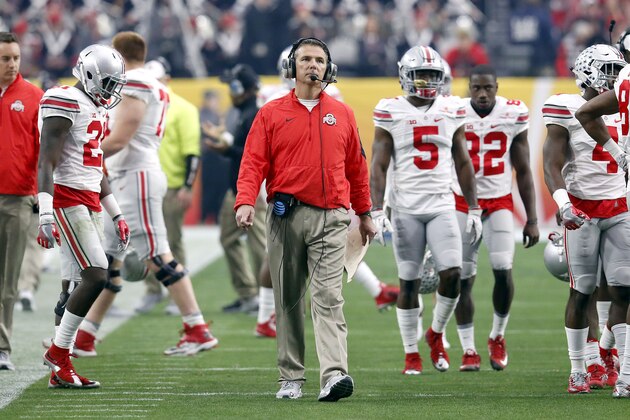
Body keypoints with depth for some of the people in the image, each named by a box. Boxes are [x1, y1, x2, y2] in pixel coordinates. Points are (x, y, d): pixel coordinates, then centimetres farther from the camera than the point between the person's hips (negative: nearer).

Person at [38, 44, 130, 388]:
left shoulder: (97, 110, 18)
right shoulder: (67, 104, -12)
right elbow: (47, 163, -19)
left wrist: (116, 214, 27)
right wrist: (46, 214, -26)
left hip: (90, 203, 9)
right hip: (68, 201, -9)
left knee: (75, 286, 6)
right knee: (96, 277, -15)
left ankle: (60, 372, 8)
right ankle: (58, 352, -5)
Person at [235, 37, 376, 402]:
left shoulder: (342, 115, 11)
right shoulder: (272, 114, 7)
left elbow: (356, 167, 18)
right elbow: (254, 163, 0)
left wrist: (365, 213, 20)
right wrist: (246, 203, -15)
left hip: (331, 219, 0)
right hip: (286, 216, 0)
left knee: (328, 296, -12)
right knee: (288, 300, 6)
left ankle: (334, 374, -24)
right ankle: (291, 377, 12)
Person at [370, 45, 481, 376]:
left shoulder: (451, 112, 8)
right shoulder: (390, 113, -1)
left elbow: (463, 164, 13)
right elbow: (379, 166, -2)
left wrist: (474, 210, 10)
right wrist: (376, 211, -10)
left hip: (442, 206, 2)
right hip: (405, 209, -2)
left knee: (452, 274, -11)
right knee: (409, 282, 1)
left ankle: (436, 333, 14)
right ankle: (411, 353, 11)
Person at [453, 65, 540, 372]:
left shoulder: (513, 116, -2)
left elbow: (524, 172, 5)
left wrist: (532, 219, 3)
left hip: (499, 203, 0)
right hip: (462, 204, 0)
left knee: (503, 271, -13)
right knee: (463, 279, -2)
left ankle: (497, 337, 11)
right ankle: (468, 351, 8)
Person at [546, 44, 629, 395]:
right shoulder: (567, 111, -4)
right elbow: (553, 166, -10)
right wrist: (563, 204, -24)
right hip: (583, 209, -5)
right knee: (582, 291, 0)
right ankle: (578, 372, 9)